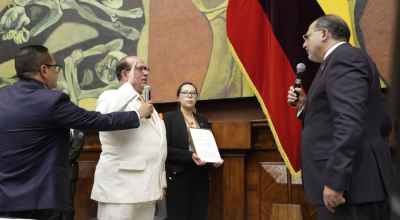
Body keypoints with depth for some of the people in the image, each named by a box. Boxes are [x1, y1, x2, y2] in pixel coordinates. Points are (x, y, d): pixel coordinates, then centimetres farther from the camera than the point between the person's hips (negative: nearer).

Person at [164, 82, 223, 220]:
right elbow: (165, 148, -10)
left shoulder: (203, 121, 16)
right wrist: (189, 156, -22)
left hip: (201, 178, 5)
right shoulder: (169, 118, 0)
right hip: (178, 176, -5)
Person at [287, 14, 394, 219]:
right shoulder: (342, 59, 20)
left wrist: (335, 182, -26)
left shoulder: (344, 57, -12)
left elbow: (350, 123, -24)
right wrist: (304, 106, 9)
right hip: (342, 176, 10)